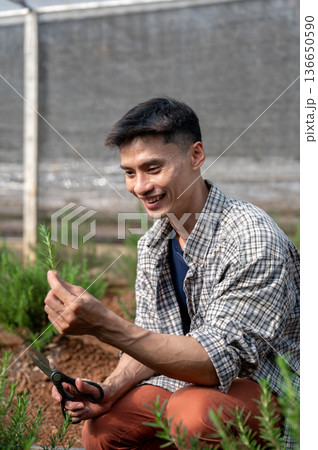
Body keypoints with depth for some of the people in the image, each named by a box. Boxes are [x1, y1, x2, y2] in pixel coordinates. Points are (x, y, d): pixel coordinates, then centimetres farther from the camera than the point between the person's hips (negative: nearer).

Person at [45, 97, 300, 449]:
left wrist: (103, 325, -40)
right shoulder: (152, 244, 1)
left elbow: (220, 360, -32)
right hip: (194, 378, 7)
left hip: (266, 387, -7)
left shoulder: (253, 239, -26)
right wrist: (108, 390, -15)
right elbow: (152, 341, 6)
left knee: (193, 411, -34)